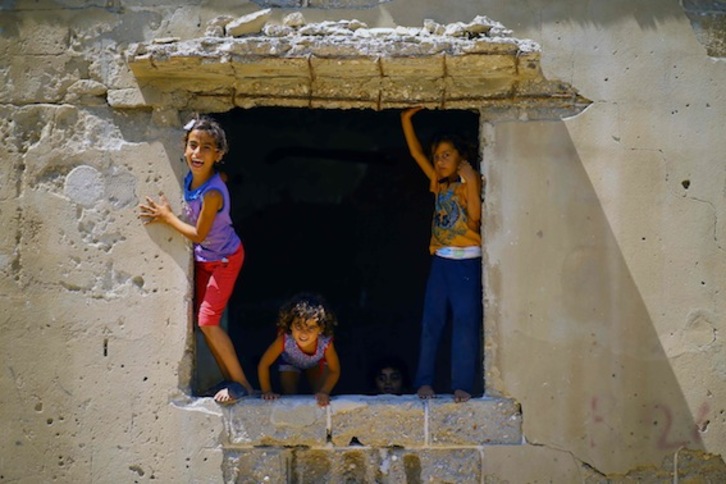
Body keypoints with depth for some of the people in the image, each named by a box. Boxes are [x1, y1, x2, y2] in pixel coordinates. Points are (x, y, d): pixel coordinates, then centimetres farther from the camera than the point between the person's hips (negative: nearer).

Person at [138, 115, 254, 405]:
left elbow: (198, 234, -23)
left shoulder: (212, 192, -31)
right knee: (202, 320, 10)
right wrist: (165, 215, -4)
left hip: (224, 259, -8)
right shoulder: (191, 178, -9)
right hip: (204, 258, 8)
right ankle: (229, 379, 20)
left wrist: (167, 218, -14)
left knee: (208, 321, -11)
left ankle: (241, 383, 0)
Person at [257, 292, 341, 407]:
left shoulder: (326, 343, -44)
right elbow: (263, 364, -30)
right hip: (290, 362, 0)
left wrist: (324, 392, -38)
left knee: (321, 399, -6)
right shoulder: (285, 340, -45)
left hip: (317, 363, 0)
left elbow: (335, 371, -26)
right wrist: (267, 391, -30)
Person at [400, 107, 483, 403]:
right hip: (440, 260, 6)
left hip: (466, 261, -6)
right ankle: (424, 381, 9)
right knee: (431, 321, 4)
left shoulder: (470, 182, -4)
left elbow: (475, 217, -18)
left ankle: (462, 386, -3)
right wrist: (406, 120, 5)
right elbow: (417, 153, 12)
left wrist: (470, 181, -19)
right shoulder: (439, 183, 12)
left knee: (465, 322, -5)